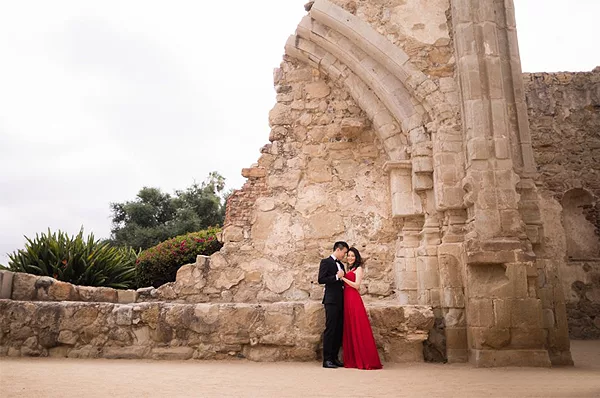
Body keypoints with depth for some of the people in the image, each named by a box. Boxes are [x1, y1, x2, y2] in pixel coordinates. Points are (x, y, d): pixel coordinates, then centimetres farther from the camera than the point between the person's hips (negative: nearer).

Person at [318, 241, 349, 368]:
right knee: (330, 329, -8)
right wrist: (336, 276, -15)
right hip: (331, 301, -8)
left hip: (341, 301, 8)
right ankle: (327, 359, -5)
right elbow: (321, 280, -12)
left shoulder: (341, 265, 22)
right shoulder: (325, 262, -2)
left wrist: (344, 285, 10)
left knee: (339, 330, 7)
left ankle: (334, 357, 14)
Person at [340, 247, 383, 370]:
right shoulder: (349, 269, 21)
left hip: (354, 300, -8)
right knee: (349, 329, 7)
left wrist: (343, 278, -12)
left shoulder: (358, 269, -2)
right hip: (347, 299, 8)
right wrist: (342, 278, 6)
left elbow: (356, 285, -12)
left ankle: (364, 360, -2)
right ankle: (352, 360, 12)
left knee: (357, 329, -7)